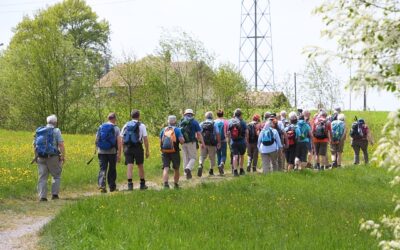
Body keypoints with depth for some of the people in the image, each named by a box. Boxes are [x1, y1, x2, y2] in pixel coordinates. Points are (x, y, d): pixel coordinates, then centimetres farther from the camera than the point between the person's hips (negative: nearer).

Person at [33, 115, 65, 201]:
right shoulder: (56, 131, -3)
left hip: (41, 157, 4)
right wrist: (63, 156, -6)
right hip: (52, 157, -4)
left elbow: (34, 144, 14)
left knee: (42, 177, 5)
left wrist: (36, 156, 23)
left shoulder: (39, 131, 12)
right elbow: (61, 145, -11)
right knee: (56, 176, 12)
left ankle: (42, 196, -1)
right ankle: (54, 194, 6)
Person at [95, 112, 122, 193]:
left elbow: (96, 140, 10)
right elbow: (119, 142, -9)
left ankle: (101, 185, -18)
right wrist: (119, 154, -5)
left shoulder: (100, 127, 6)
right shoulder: (116, 128, -3)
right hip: (112, 152, -2)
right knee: (112, 170, 11)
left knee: (102, 169, 0)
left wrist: (98, 150, 23)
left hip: (101, 152, 2)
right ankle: (112, 186, 19)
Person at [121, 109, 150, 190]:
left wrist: (123, 149, 13)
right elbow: (145, 139, -6)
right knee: (140, 166, 11)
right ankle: (142, 184, 19)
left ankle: (130, 184, -13)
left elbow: (121, 138, 7)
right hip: (138, 147, -2)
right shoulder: (141, 125, -2)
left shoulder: (126, 125, 9)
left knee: (130, 166, -2)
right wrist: (147, 150, -1)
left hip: (127, 148, 2)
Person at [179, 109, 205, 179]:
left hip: (183, 143, 4)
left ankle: (187, 173, 13)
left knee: (186, 158, 13)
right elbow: (199, 134, -5)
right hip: (191, 142, -4)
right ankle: (188, 168, -22)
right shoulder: (194, 122, -1)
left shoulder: (181, 122, 10)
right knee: (193, 157, 4)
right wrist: (203, 143, -1)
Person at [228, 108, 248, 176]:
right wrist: (247, 140, 8)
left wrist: (229, 140, 15)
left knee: (235, 156, -3)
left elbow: (228, 133, 3)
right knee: (241, 156, 16)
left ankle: (235, 171, -15)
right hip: (242, 141, -1)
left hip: (233, 142, 1)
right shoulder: (242, 122, -6)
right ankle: (241, 170, 23)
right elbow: (246, 132, -5)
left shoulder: (230, 122, 1)